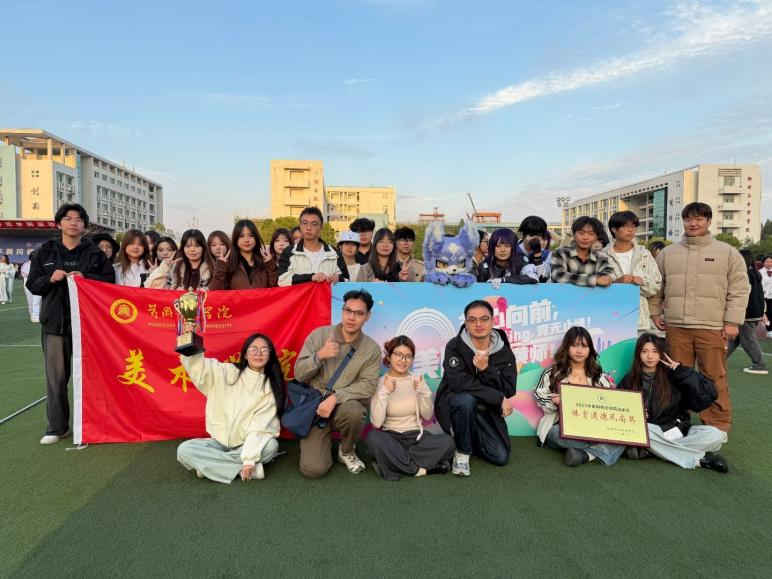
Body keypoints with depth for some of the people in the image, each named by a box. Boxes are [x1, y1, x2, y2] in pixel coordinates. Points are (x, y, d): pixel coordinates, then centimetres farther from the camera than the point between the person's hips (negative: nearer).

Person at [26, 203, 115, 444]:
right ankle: (57, 427, 14)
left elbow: (110, 281, 1)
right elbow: (32, 285, 9)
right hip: (54, 322, 1)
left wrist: (86, 278, -14)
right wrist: (51, 278, -9)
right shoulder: (44, 252, 9)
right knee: (56, 376, 3)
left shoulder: (95, 253, 6)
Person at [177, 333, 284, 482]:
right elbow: (196, 364, -10)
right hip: (220, 442, 2)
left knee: (271, 445, -31)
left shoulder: (271, 388, -5)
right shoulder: (226, 373, 0)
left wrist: (249, 458, -24)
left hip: (247, 445, -2)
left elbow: (260, 427, -14)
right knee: (184, 450, -23)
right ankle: (247, 469, -21)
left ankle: (210, 464, -17)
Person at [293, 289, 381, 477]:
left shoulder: (372, 349, -6)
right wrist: (319, 356, -25)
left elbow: (368, 385, -13)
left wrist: (335, 397, -25)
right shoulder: (319, 335, -7)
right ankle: (326, 441, 22)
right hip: (315, 407, 0)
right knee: (313, 469, -15)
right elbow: (299, 374, -6)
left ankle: (347, 452, -2)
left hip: (345, 406, 0)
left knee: (353, 410, -37)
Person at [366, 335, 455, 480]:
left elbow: (428, 415, 0)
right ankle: (419, 469, -20)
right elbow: (377, 422, -15)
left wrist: (422, 392, -13)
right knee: (373, 438, -35)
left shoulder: (417, 380, 5)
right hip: (391, 437, -3)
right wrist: (384, 392, -21)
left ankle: (394, 463, -19)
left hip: (416, 436, 3)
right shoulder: (380, 383, -5)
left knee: (447, 442, -24)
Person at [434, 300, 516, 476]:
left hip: (487, 411, 4)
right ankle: (462, 452, -13)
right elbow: (459, 382, -27)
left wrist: (486, 369, -29)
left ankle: (469, 439, 26)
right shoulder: (455, 346, -16)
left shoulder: (504, 352, -6)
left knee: (501, 458, -6)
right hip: (455, 404, -4)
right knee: (466, 399, -37)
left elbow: (509, 391, -12)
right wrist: (499, 398, -25)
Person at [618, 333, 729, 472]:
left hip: (678, 430, 1)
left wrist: (680, 371, -11)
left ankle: (650, 449, -27)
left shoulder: (674, 377, 1)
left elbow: (710, 394, -8)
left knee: (715, 435, -24)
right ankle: (701, 458, -27)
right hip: (652, 432, -1)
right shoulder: (629, 381, 3)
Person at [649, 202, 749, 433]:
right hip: (676, 327, 2)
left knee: (715, 379, 1)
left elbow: (739, 290, 1)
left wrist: (732, 321, -5)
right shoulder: (667, 253, 11)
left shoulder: (728, 253, 4)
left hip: (712, 328, -2)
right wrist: (655, 313, 12)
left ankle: (718, 427, 12)